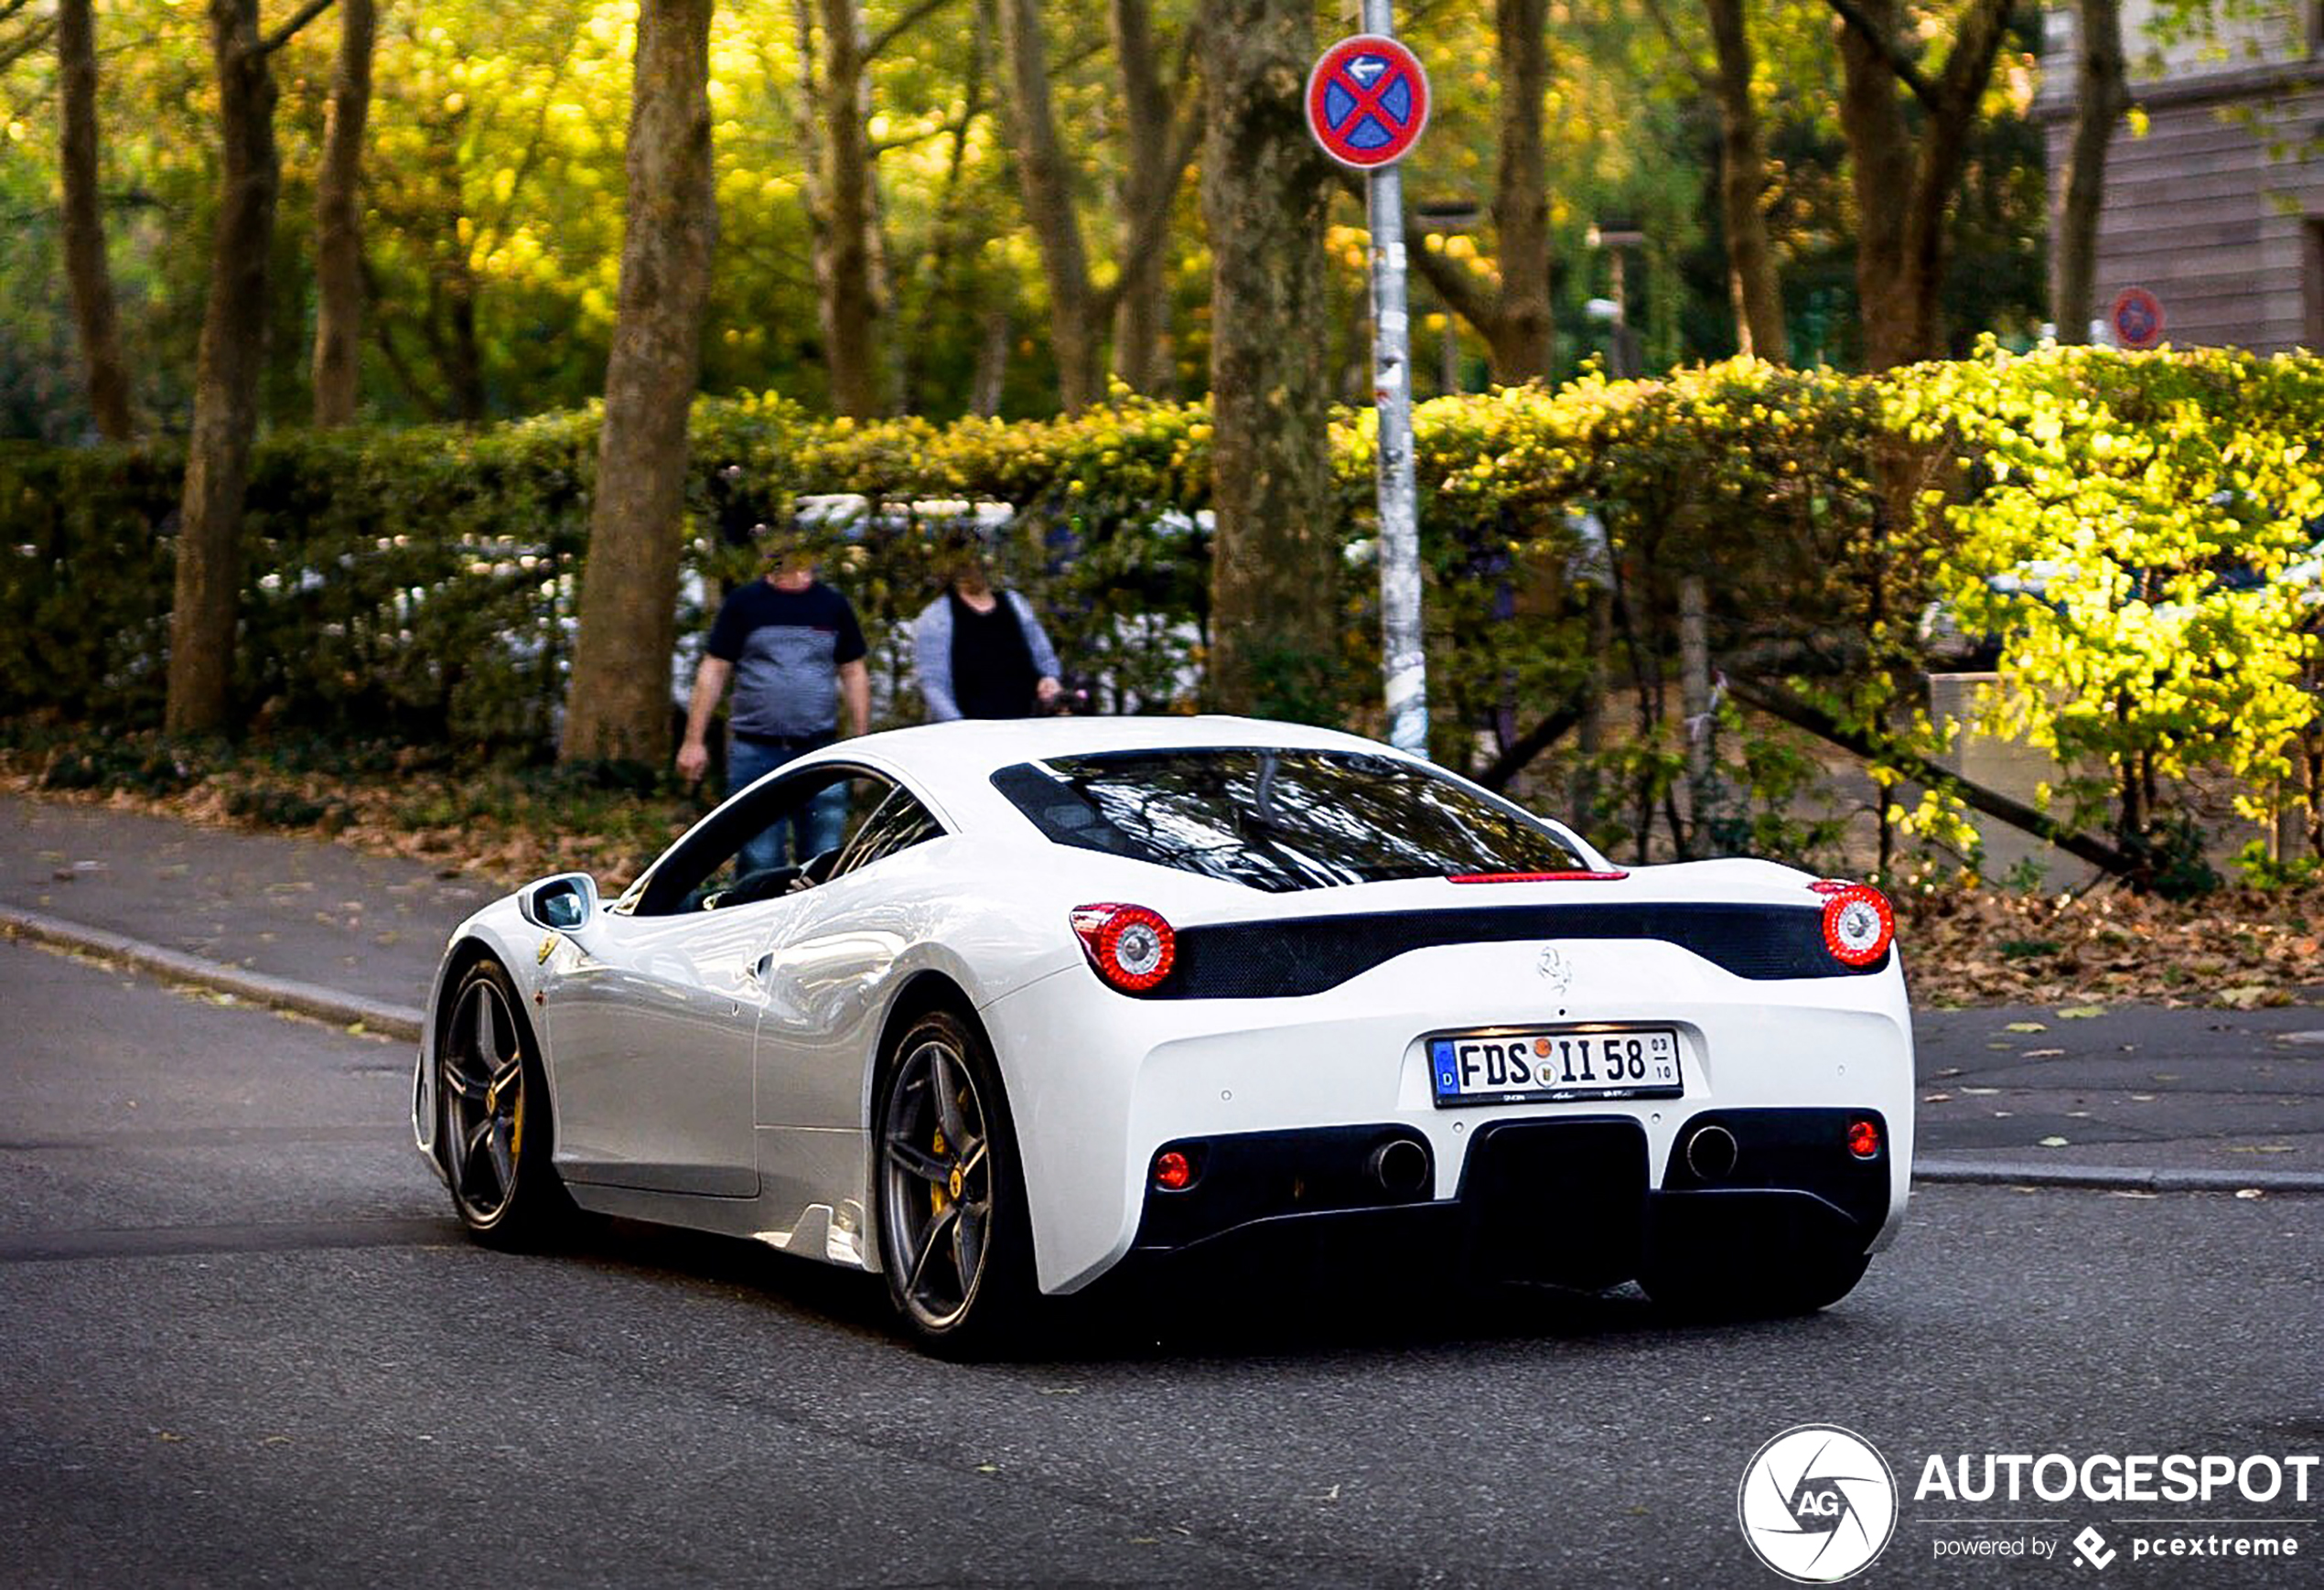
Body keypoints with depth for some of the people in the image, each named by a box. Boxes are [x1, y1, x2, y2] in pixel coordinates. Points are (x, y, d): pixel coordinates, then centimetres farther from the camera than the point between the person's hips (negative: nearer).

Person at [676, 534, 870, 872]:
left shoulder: (833, 606, 10)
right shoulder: (744, 603, 4)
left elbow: (854, 673, 15)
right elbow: (713, 670, 5)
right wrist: (694, 740, 0)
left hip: (820, 753, 1)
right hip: (755, 752, -1)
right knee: (759, 862, -1)